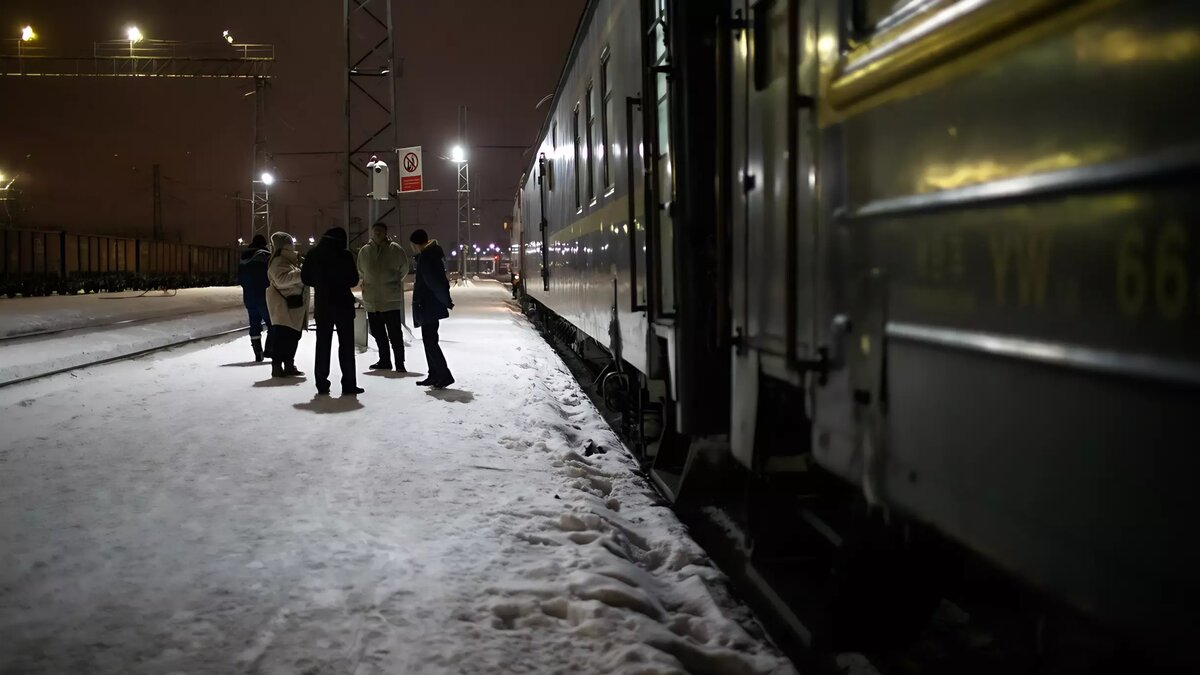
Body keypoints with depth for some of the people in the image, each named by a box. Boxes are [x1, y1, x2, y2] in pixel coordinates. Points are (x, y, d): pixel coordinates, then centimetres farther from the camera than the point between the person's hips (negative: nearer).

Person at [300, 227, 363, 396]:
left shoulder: (313, 253, 2)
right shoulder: (344, 254, -11)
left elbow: (305, 278, 6)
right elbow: (353, 280, -10)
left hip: (322, 305, 4)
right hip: (342, 304, -4)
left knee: (323, 344, 10)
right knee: (346, 344, 1)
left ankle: (322, 384, 11)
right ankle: (348, 384, -1)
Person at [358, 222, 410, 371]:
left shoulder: (395, 249, -6)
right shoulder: (364, 251, 4)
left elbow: (403, 269, 4)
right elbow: (361, 272, 20)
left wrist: (394, 283, 6)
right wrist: (368, 284, 14)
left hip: (391, 299, -4)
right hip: (371, 300, 5)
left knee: (395, 333, -5)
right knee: (378, 333, 13)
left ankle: (400, 363, 1)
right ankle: (384, 361, 25)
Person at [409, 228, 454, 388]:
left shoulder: (425, 257, -18)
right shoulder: (435, 252, 11)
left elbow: (435, 282, -22)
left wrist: (446, 301, -14)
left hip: (427, 306, -10)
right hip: (432, 305, 10)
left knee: (429, 341, -7)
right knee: (430, 340, 15)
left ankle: (445, 375, -9)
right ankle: (434, 375, 20)